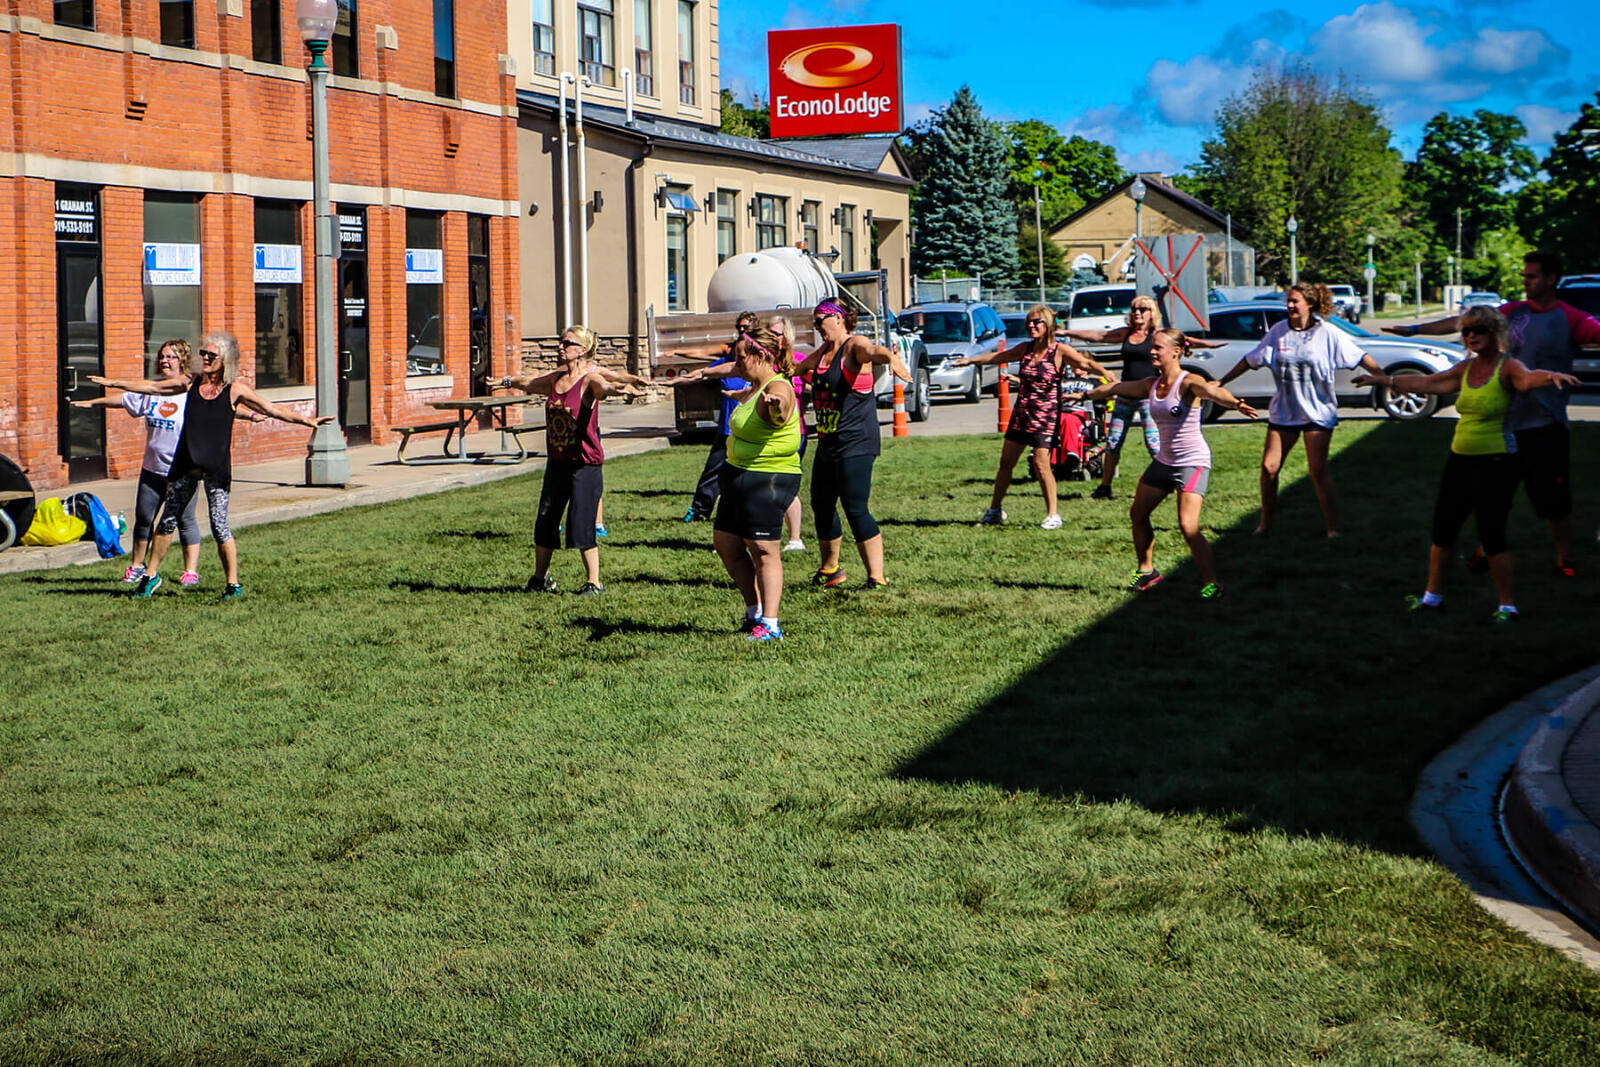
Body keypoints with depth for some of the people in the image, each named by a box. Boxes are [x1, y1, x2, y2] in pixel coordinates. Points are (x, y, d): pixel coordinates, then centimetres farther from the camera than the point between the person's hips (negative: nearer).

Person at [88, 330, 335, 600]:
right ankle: (151, 575, 22)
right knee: (168, 521, 8)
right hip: (186, 462, 4)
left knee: (219, 525, -7)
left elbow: (273, 410, -2)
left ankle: (233, 583, 5)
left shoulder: (235, 389, -2)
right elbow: (153, 388, 16)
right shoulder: (191, 382, 7)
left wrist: (307, 420, -11)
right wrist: (112, 383, 19)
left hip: (217, 466, -4)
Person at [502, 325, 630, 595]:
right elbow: (529, 383, 30)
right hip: (557, 462, 7)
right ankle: (539, 578, 30)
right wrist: (510, 381, 47)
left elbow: (604, 387, -35)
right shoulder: (555, 379, 9)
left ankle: (594, 582, 5)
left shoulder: (589, 380, -11)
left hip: (585, 463, -7)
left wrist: (617, 389, -57)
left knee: (580, 525, -8)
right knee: (545, 521, 12)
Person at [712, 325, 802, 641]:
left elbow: (779, 416, -45)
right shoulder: (755, 388, 12)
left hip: (768, 480, -11)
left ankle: (770, 625, -7)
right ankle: (755, 611, 26)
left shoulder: (778, 388, -20)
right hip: (739, 474, 11)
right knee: (725, 542, 15)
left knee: (763, 550, -9)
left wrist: (777, 407, -67)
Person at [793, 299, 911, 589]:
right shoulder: (822, 353, 15)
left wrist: (891, 358, -56)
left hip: (855, 443, -9)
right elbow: (795, 369, 35)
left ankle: (877, 578, -12)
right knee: (821, 506, 16)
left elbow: (872, 351, -35)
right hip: (827, 443, 9)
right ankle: (829, 571, 32)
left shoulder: (854, 345, -11)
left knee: (856, 508, -14)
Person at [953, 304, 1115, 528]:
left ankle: (1053, 515, -2)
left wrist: (1104, 372, -39)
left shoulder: (1060, 350, -8)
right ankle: (995, 510, 20)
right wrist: (972, 360, 34)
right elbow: (1000, 356, 25)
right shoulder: (1026, 349, 9)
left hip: (1045, 416, -6)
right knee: (1006, 461, 8)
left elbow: (1085, 363, -19)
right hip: (1021, 414, 6)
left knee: (1041, 464, -11)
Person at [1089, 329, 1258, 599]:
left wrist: (1234, 403, -58)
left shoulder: (1188, 382, -16)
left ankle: (1211, 584, -11)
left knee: (1188, 526, -18)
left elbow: (1211, 391, -38)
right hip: (1164, 461, 8)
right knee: (1138, 514, 14)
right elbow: (1115, 388, 21)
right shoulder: (1152, 385, 6)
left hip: (1193, 462, -8)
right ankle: (1146, 570, 34)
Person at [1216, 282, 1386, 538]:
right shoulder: (1279, 331, 2)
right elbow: (1250, 360, 11)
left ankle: (1333, 526, 2)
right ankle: (1266, 521, 18)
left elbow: (1360, 358, -3)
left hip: (1318, 411, -4)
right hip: (1283, 410, 4)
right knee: (1269, 467, 1)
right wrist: (1221, 382, 13)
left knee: (1318, 469, -8)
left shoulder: (1328, 334, -7)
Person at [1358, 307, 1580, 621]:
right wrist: (1384, 380, 29)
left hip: (1496, 462, -8)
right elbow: (1427, 383, 23)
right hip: (1460, 457, 8)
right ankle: (1433, 595, 25)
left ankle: (1507, 604, 2)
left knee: (1491, 533, -10)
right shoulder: (1466, 368, 10)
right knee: (1443, 526, 11)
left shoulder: (1507, 367, -12)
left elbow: (1528, 377, -33)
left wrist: (1551, 376, -57)